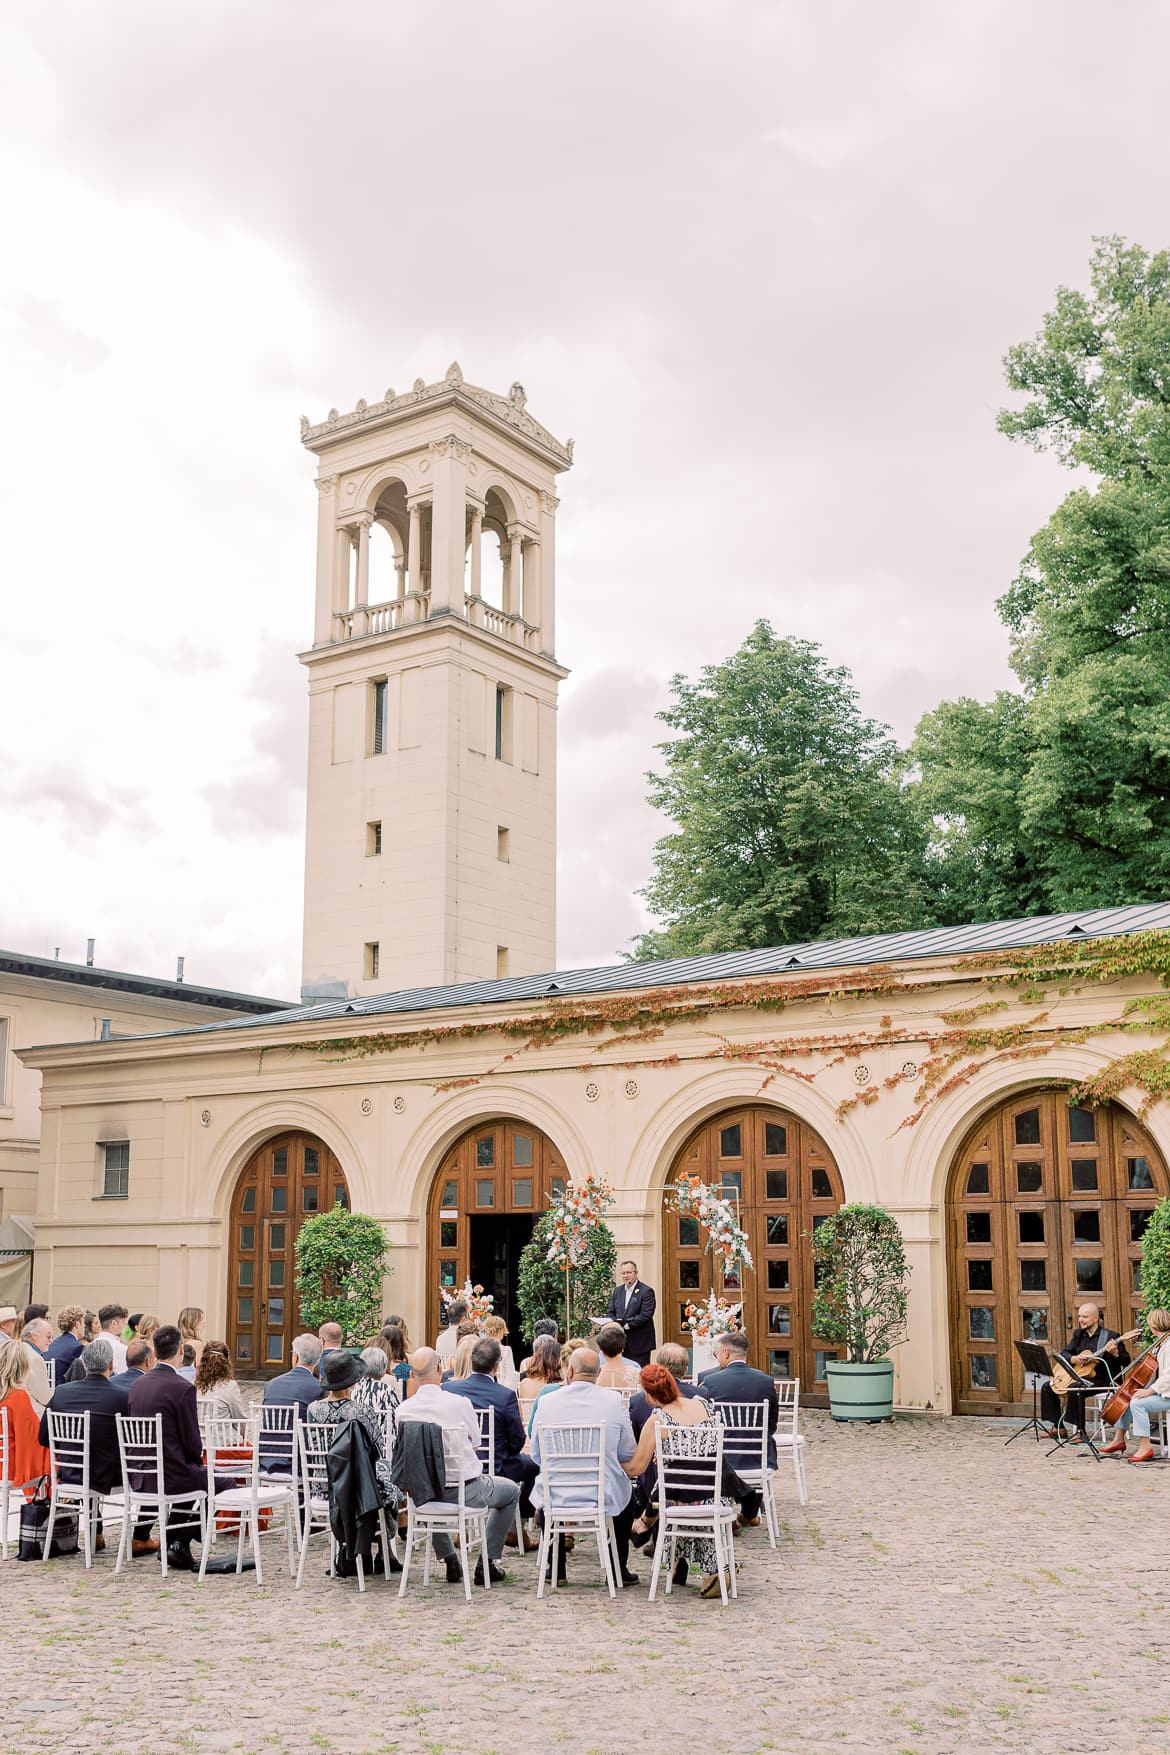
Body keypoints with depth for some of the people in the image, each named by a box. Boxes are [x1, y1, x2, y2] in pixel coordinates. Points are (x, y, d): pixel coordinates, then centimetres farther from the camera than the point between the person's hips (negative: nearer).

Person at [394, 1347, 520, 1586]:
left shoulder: (404, 1410, -9)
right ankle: (488, 1564, 20)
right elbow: (475, 1439, 0)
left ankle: (450, 1561, 35)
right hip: (465, 1489, -3)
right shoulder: (459, 1403, -18)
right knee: (512, 1491, 23)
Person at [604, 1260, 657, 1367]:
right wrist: (615, 1323, -8)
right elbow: (610, 1312, 14)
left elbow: (645, 1315, -15)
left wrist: (626, 1324, -21)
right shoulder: (617, 1291, 14)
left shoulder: (646, 1291, -7)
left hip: (639, 1344, -5)